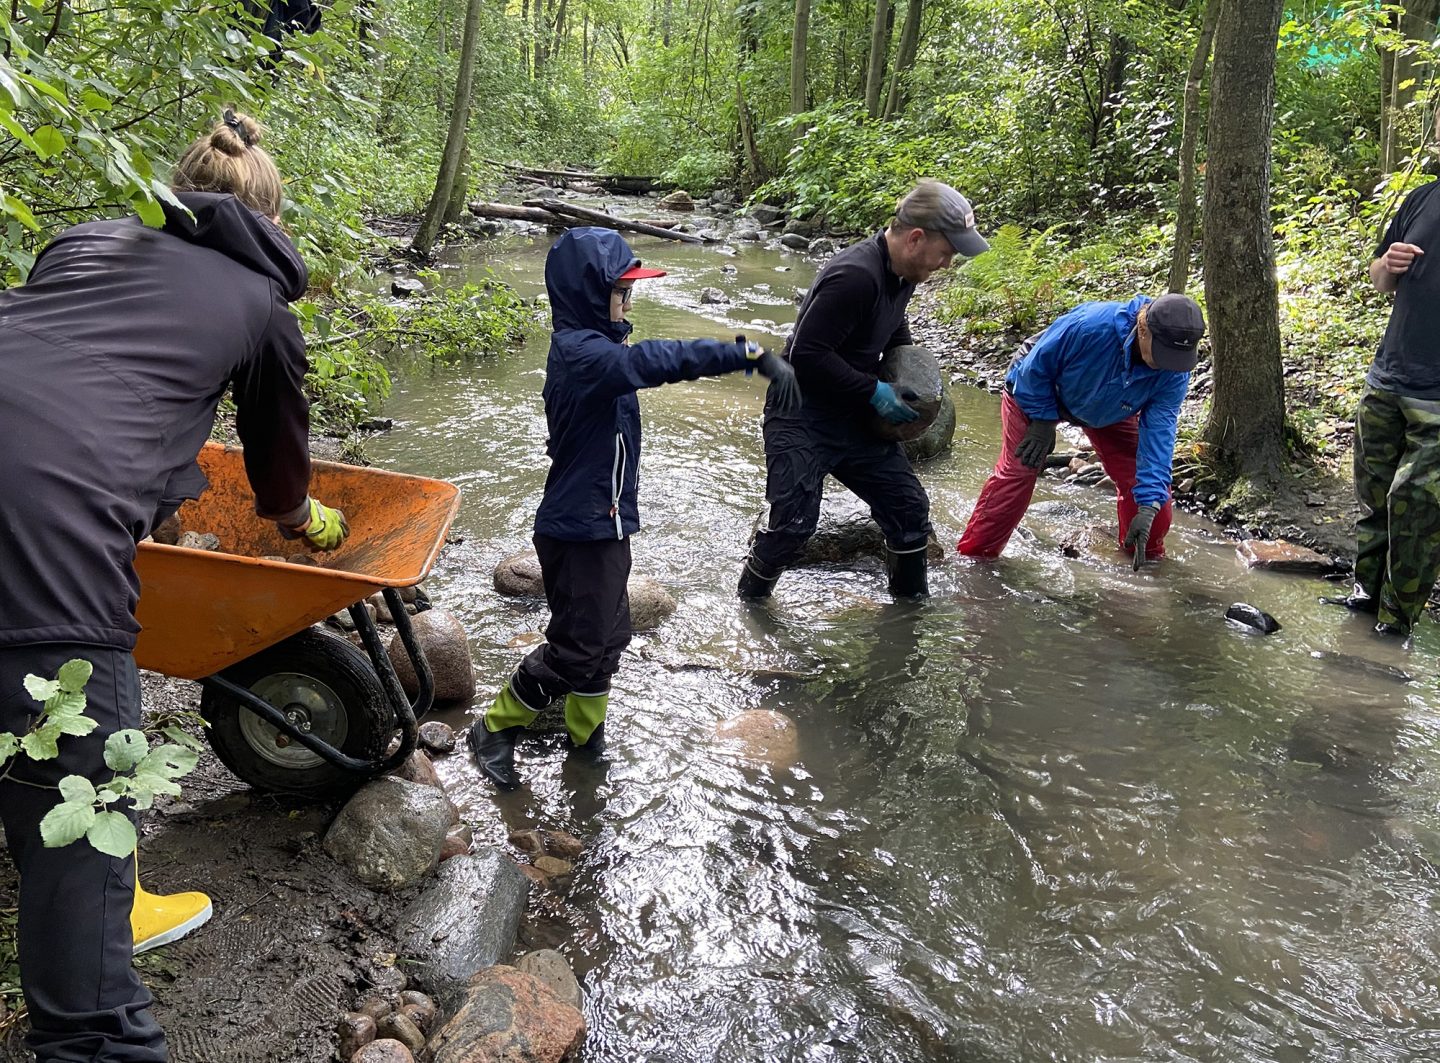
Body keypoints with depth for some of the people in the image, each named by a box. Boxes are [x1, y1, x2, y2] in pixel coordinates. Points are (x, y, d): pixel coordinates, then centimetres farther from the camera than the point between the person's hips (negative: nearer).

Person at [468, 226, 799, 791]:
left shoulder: (589, 347, 9)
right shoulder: (581, 353, -24)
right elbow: (657, 360, -38)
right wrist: (753, 354, -43)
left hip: (602, 522, 10)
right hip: (580, 528, -10)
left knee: (606, 635, 18)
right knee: (578, 648, -1)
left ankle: (587, 739, 34)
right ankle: (494, 729, 17)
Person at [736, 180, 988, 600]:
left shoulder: (902, 273, 3)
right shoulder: (855, 276, -27)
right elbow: (807, 353, -28)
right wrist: (874, 391, -21)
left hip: (855, 418, 9)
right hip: (802, 419, -9)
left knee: (909, 506, 8)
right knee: (792, 522, -12)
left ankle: (912, 598, 28)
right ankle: (749, 603, 13)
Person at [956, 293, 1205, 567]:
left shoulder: (1175, 373, -29)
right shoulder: (1088, 325, -44)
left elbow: (1158, 433, -29)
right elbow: (1035, 366, -28)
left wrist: (1148, 507, -37)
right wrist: (1042, 421, -19)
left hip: (1109, 413, 4)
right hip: (1037, 392, -4)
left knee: (1143, 476, -3)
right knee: (1016, 472, -12)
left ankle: (1148, 554, 20)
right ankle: (974, 554, 0)